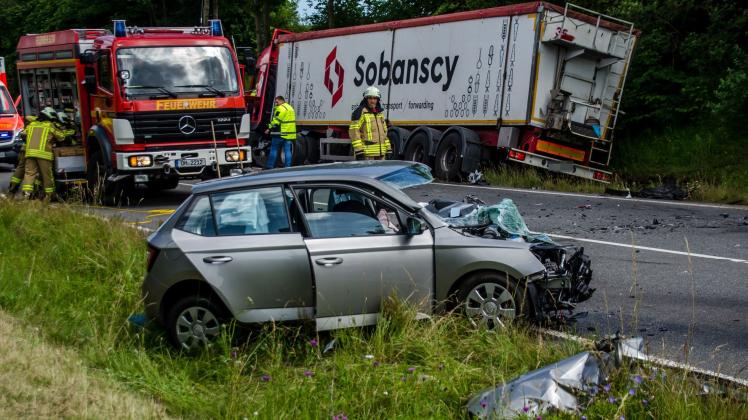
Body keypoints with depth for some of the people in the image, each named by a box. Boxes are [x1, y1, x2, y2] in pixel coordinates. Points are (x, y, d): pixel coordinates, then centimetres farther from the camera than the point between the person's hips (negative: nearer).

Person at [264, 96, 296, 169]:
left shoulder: (281, 108, -12)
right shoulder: (290, 107, 19)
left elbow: (276, 121, -18)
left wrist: (269, 129, -11)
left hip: (280, 133, -8)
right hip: (290, 134, 8)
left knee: (274, 150, 2)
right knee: (287, 151, 6)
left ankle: (270, 167, 4)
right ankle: (287, 167, 3)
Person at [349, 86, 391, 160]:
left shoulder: (380, 113, 19)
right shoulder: (360, 112, -6)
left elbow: (384, 131, 24)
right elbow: (353, 130, -13)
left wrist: (388, 148, 16)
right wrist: (358, 149, -19)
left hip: (381, 152, 8)